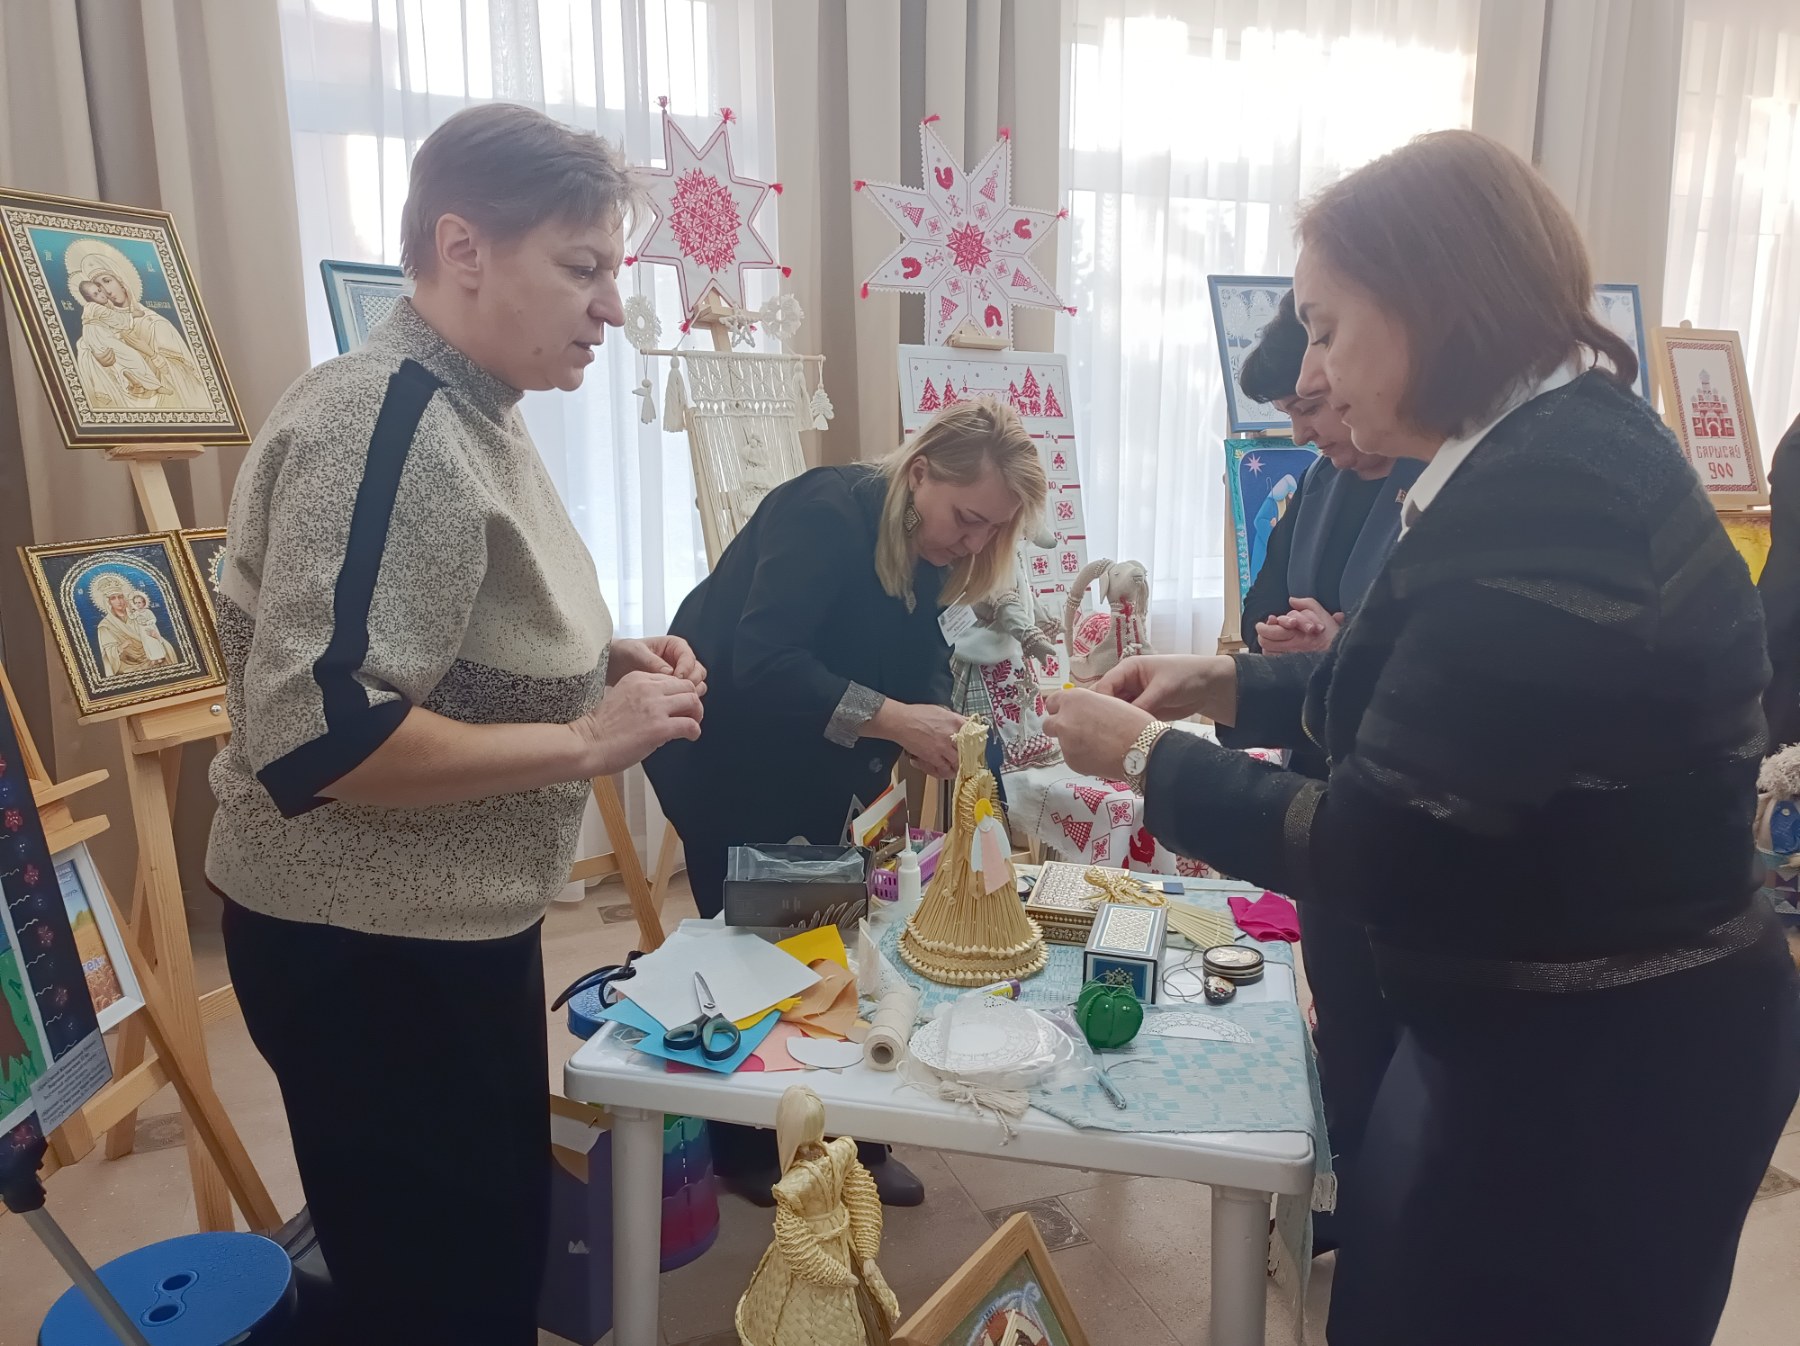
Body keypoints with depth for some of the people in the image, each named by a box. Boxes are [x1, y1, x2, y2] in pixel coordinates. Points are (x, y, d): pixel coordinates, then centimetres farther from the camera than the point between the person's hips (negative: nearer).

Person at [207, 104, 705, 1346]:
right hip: (367, 952, -9)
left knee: (492, 1244, 26)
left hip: (448, 924, 9)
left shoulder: (468, 412, 8)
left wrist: (605, 657, 2)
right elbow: (314, 739, -29)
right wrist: (586, 739, -24)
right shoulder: (387, 431, -24)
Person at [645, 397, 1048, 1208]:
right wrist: (894, 720, -45)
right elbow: (762, 663, -38)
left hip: (807, 770, 7)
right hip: (721, 755, -7)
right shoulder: (826, 511, -28)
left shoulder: (925, 552, -4)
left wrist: (941, 729, -26)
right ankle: (745, 1149, 20)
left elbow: (919, 663, -5)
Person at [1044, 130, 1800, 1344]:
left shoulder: (1554, 502, -29)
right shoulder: (1554, 450, 4)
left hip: (1605, 1075, -9)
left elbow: (1376, 846, -27)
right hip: (1537, 1032, 9)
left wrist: (1145, 757, -15)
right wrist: (1235, 684, 6)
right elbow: (1422, 695, 15)